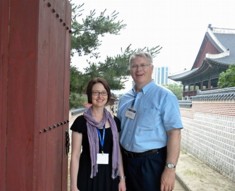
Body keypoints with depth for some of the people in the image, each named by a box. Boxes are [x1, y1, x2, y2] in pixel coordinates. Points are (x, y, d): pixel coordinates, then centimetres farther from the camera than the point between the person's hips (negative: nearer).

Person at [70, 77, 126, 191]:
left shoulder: (114, 122, 4)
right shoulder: (81, 121, -7)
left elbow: (117, 152, 10)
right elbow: (75, 155, -6)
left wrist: (122, 178, 7)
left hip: (110, 176, 3)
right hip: (88, 176, -3)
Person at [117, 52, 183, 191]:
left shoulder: (164, 96, -11)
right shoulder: (124, 99, 9)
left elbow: (174, 133, -16)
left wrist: (170, 168, -21)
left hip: (152, 162, -6)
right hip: (127, 161, 6)